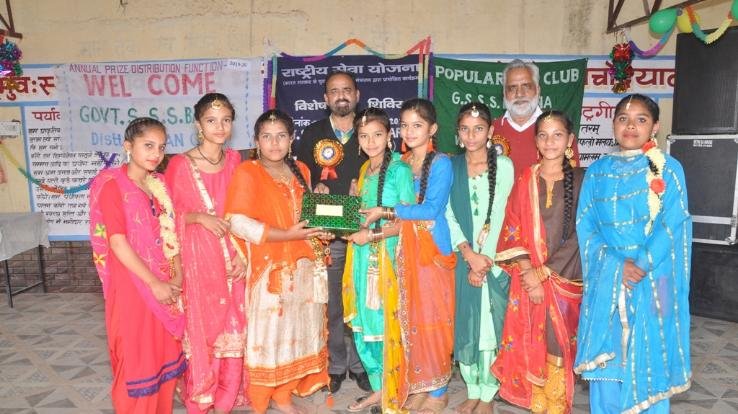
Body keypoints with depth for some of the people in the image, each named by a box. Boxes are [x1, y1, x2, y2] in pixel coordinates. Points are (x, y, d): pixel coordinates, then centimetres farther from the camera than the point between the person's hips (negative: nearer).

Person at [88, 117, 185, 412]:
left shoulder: (159, 184, 8)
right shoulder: (112, 184, -12)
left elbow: (171, 234, 7)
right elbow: (117, 242, -17)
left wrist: (177, 276, -6)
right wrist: (154, 283, -17)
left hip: (166, 284, 6)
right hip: (132, 285, -6)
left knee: (165, 352, 16)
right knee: (136, 355, 7)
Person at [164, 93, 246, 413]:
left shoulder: (235, 160, 5)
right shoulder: (179, 164, -7)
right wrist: (200, 217, -19)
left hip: (231, 257, 4)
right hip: (197, 258, -3)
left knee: (231, 330, 9)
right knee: (199, 329, 6)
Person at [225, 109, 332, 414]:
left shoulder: (300, 171, 11)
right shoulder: (247, 172, -8)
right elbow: (238, 223, -19)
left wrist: (319, 229, 4)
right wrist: (287, 235, -20)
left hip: (304, 265, 6)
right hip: (269, 268, -6)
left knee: (297, 331, 12)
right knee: (268, 334, 1)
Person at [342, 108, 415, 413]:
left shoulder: (399, 170, -8)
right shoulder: (364, 170, 13)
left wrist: (372, 235, -18)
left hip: (388, 256, -7)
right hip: (363, 256, 7)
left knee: (386, 323, 1)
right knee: (363, 324, 11)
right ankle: (378, 388, 26)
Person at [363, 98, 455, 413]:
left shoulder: (441, 163, -7)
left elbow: (431, 209, -17)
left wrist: (385, 212, -17)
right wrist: (366, 209, -5)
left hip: (433, 249, -6)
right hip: (405, 249, 6)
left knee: (432, 317, 2)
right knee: (409, 318, 11)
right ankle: (417, 384, 25)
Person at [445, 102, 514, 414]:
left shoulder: (504, 165, -2)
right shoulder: (451, 166, 6)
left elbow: (499, 216, -7)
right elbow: (448, 215, 1)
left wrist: (485, 259, -12)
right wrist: (469, 254, -11)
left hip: (493, 259, -2)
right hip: (463, 258, 3)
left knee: (490, 323, 1)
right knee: (465, 323, 7)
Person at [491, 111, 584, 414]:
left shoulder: (580, 180, 0)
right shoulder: (525, 181, 5)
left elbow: (579, 236, -6)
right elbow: (512, 232, 1)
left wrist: (544, 273, -12)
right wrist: (529, 273, -11)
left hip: (564, 279, -1)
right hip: (527, 278, 1)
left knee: (557, 346, 2)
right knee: (531, 347, 5)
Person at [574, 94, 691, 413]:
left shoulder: (668, 169, 1)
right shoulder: (597, 171, 8)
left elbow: (673, 226, -6)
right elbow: (585, 225, 1)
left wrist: (642, 264, -18)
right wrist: (616, 265, -12)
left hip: (652, 280, -2)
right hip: (606, 279, 2)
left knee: (649, 358, 6)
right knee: (604, 358, 8)